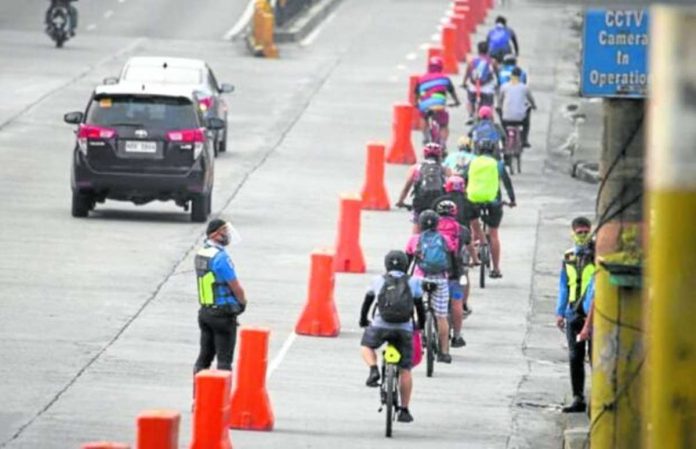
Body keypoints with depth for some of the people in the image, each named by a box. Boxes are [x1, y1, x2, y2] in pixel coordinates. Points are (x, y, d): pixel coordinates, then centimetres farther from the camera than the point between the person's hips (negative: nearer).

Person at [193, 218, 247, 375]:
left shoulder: (200, 254, 7)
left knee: (204, 356, 13)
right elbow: (235, 287, -15)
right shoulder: (220, 257, -19)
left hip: (205, 310, 8)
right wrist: (243, 302, 6)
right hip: (223, 313, -8)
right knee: (224, 358, -2)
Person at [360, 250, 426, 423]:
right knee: (405, 370, 10)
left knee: (367, 346, 30)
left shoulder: (378, 281, 10)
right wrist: (421, 325, 32)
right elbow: (420, 306, 14)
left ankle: (373, 370, 1)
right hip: (404, 330, 1)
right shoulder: (413, 282, 8)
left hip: (380, 327, -1)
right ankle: (404, 410, 11)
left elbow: (367, 302, 20)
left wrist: (363, 321, 36)